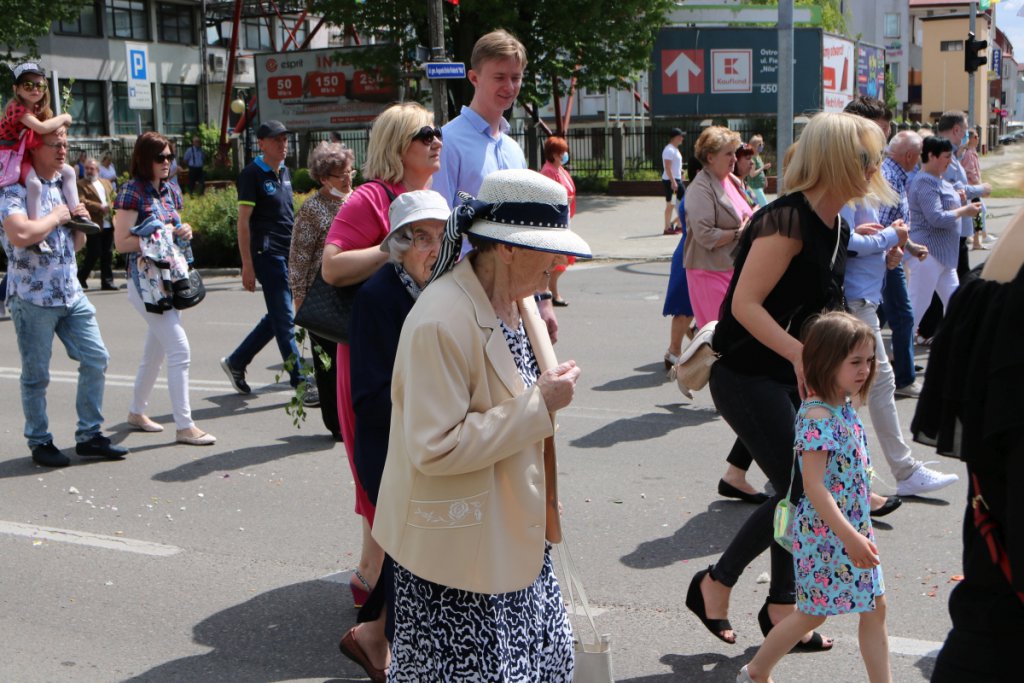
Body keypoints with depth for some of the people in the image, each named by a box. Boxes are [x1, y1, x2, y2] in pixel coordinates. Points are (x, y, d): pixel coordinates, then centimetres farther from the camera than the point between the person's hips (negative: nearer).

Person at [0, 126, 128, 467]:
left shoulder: (63, 184, 14)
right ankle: (40, 442, 18)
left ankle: (89, 435, 16)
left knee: (96, 358, 5)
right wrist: (56, 216, -16)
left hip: (71, 293, 7)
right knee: (36, 374, 3)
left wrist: (80, 221, 2)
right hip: (33, 296, -7)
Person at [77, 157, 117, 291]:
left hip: (108, 225, 6)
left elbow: (114, 198, 21)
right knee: (93, 254, -5)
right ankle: (80, 279, 10)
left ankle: (107, 281, 12)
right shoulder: (80, 184, -1)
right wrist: (100, 207, -20)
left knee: (107, 255, 7)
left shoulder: (106, 183, 19)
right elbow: (81, 201, -14)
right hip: (94, 225, -6)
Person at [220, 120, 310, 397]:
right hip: (267, 253, -8)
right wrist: (247, 265, -15)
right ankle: (301, 384, 0)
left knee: (278, 317, 14)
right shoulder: (252, 174, -9)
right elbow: (243, 221, -12)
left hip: (289, 253, 8)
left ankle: (236, 362, 27)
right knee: (284, 319, -4)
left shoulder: (284, 171, 14)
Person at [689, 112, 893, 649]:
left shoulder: (837, 228, 9)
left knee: (804, 489, 10)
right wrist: (801, 354, -35)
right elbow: (745, 304, -26)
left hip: (791, 376, 9)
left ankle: (782, 606, 24)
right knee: (798, 491, -9)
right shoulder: (788, 219, -20)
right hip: (745, 376, -9)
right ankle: (714, 584, 9)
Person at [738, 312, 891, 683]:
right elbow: (814, 486, -28)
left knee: (875, 607, 11)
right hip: (825, 531, -8)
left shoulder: (846, 405, 6)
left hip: (854, 526, 8)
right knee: (813, 613, 7)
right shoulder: (817, 417, -23)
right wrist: (849, 536, -30)